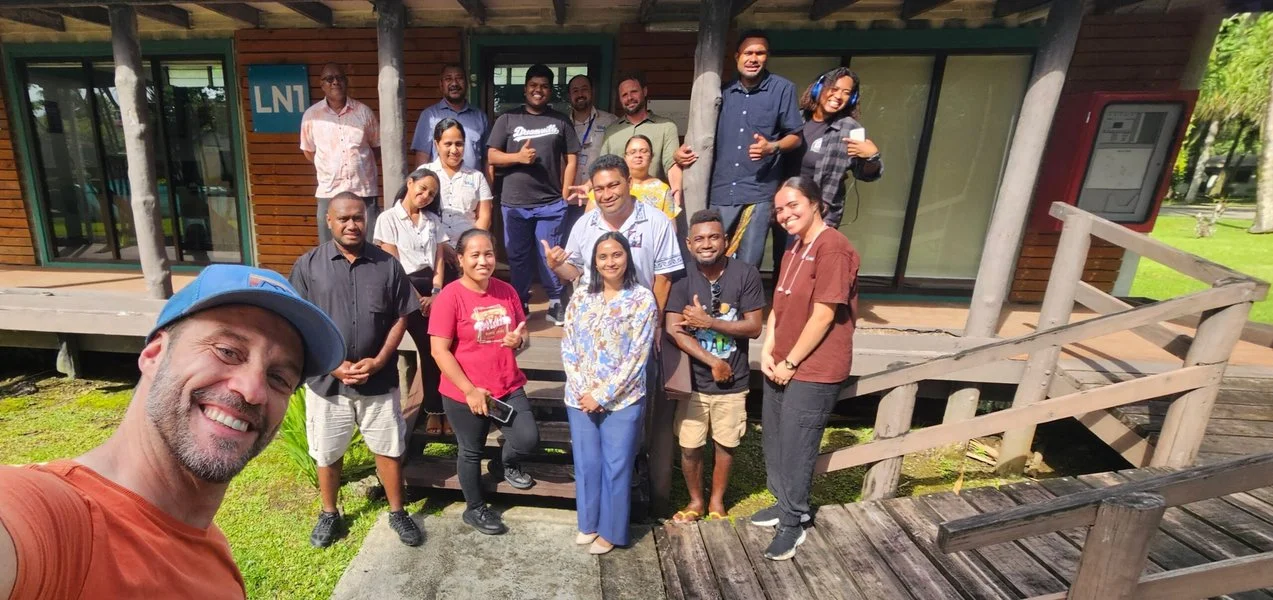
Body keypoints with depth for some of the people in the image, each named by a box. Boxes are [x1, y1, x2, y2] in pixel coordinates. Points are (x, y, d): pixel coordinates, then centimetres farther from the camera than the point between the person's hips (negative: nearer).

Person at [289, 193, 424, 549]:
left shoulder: (387, 265, -2)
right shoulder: (308, 266, -4)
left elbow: (401, 318, 0)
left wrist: (378, 361, -11)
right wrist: (333, 365, -12)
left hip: (379, 380, 0)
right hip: (325, 380, 0)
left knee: (389, 449, 10)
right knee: (327, 453, 17)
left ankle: (397, 513, 29)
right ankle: (329, 515, 40)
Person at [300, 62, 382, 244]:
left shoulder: (363, 111, 2)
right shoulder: (311, 115, 2)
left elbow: (377, 145, 12)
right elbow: (308, 151, 14)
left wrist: (360, 163, 4)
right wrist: (327, 170, 7)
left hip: (364, 191, 0)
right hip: (328, 192, 0)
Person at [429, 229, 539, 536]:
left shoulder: (506, 291, 0)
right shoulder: (450, 296, -15)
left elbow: (523, 333, 12)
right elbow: (439, 351, -15)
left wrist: (519, 340, -13)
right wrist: (470, 390, -17)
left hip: (508, 387, 4)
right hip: (464, 393, -4)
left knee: (528, 439, -4)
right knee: (471, 451, 14)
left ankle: (504, 464, 32)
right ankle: (475, 509, 40)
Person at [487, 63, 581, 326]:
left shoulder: (560, 121, 7)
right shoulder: (508, 119, 6)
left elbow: (570, 159, 5)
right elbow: (492, 156, 3)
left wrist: (565, 195, -1)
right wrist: (518, 157, -14)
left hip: (551, 203, -1)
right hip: (514, 203, 1)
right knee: (517, 256, 10)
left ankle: (555, 304, 17)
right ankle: (519, 304, 24)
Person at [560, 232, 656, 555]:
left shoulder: (642, 298, -8)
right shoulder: (581, 297, 3)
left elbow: (637, 356, -12)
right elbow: (567, 346, 2)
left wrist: (602, 395, -13)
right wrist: (582, 390, -10)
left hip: (622, 399, -3)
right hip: (580, 398, 3)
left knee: (616, 466, 9)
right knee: (586, 463, 15)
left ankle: (610, 530, 30)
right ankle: (588, 522, 37)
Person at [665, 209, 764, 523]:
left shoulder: (746, 274, -10)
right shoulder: (683, 278, -9)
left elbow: (754, 328, -11)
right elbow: (674, 330, -14)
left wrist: (708, 322, -20)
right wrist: (713, 362, -18)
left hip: (733, 381, 0)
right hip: (694, 379, 0)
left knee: (725, 444, 16)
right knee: (689, 446, 10)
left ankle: (717, 500, 40)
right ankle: (695, 500, 36)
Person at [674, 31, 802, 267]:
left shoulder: (783, 89, 1)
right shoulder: (724, 91, 11)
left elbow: (795, 136, 3)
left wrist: (772, 147, -17)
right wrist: (684, 150, 0)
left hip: (759, 191, -3)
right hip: (721, 191, 3)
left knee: (747, 266, 2)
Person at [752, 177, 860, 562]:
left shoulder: (833, 248, -17)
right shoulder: (793, 250, 12)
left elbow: (824, 315, -20)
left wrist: (791, 362, -13)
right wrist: (768, 351, 1)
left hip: (813, 371, -9)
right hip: (780, 366, 9)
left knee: (795, 448, 4)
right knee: (774, 442, 19)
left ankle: (793, 524, 25)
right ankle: (785, 505, 40)